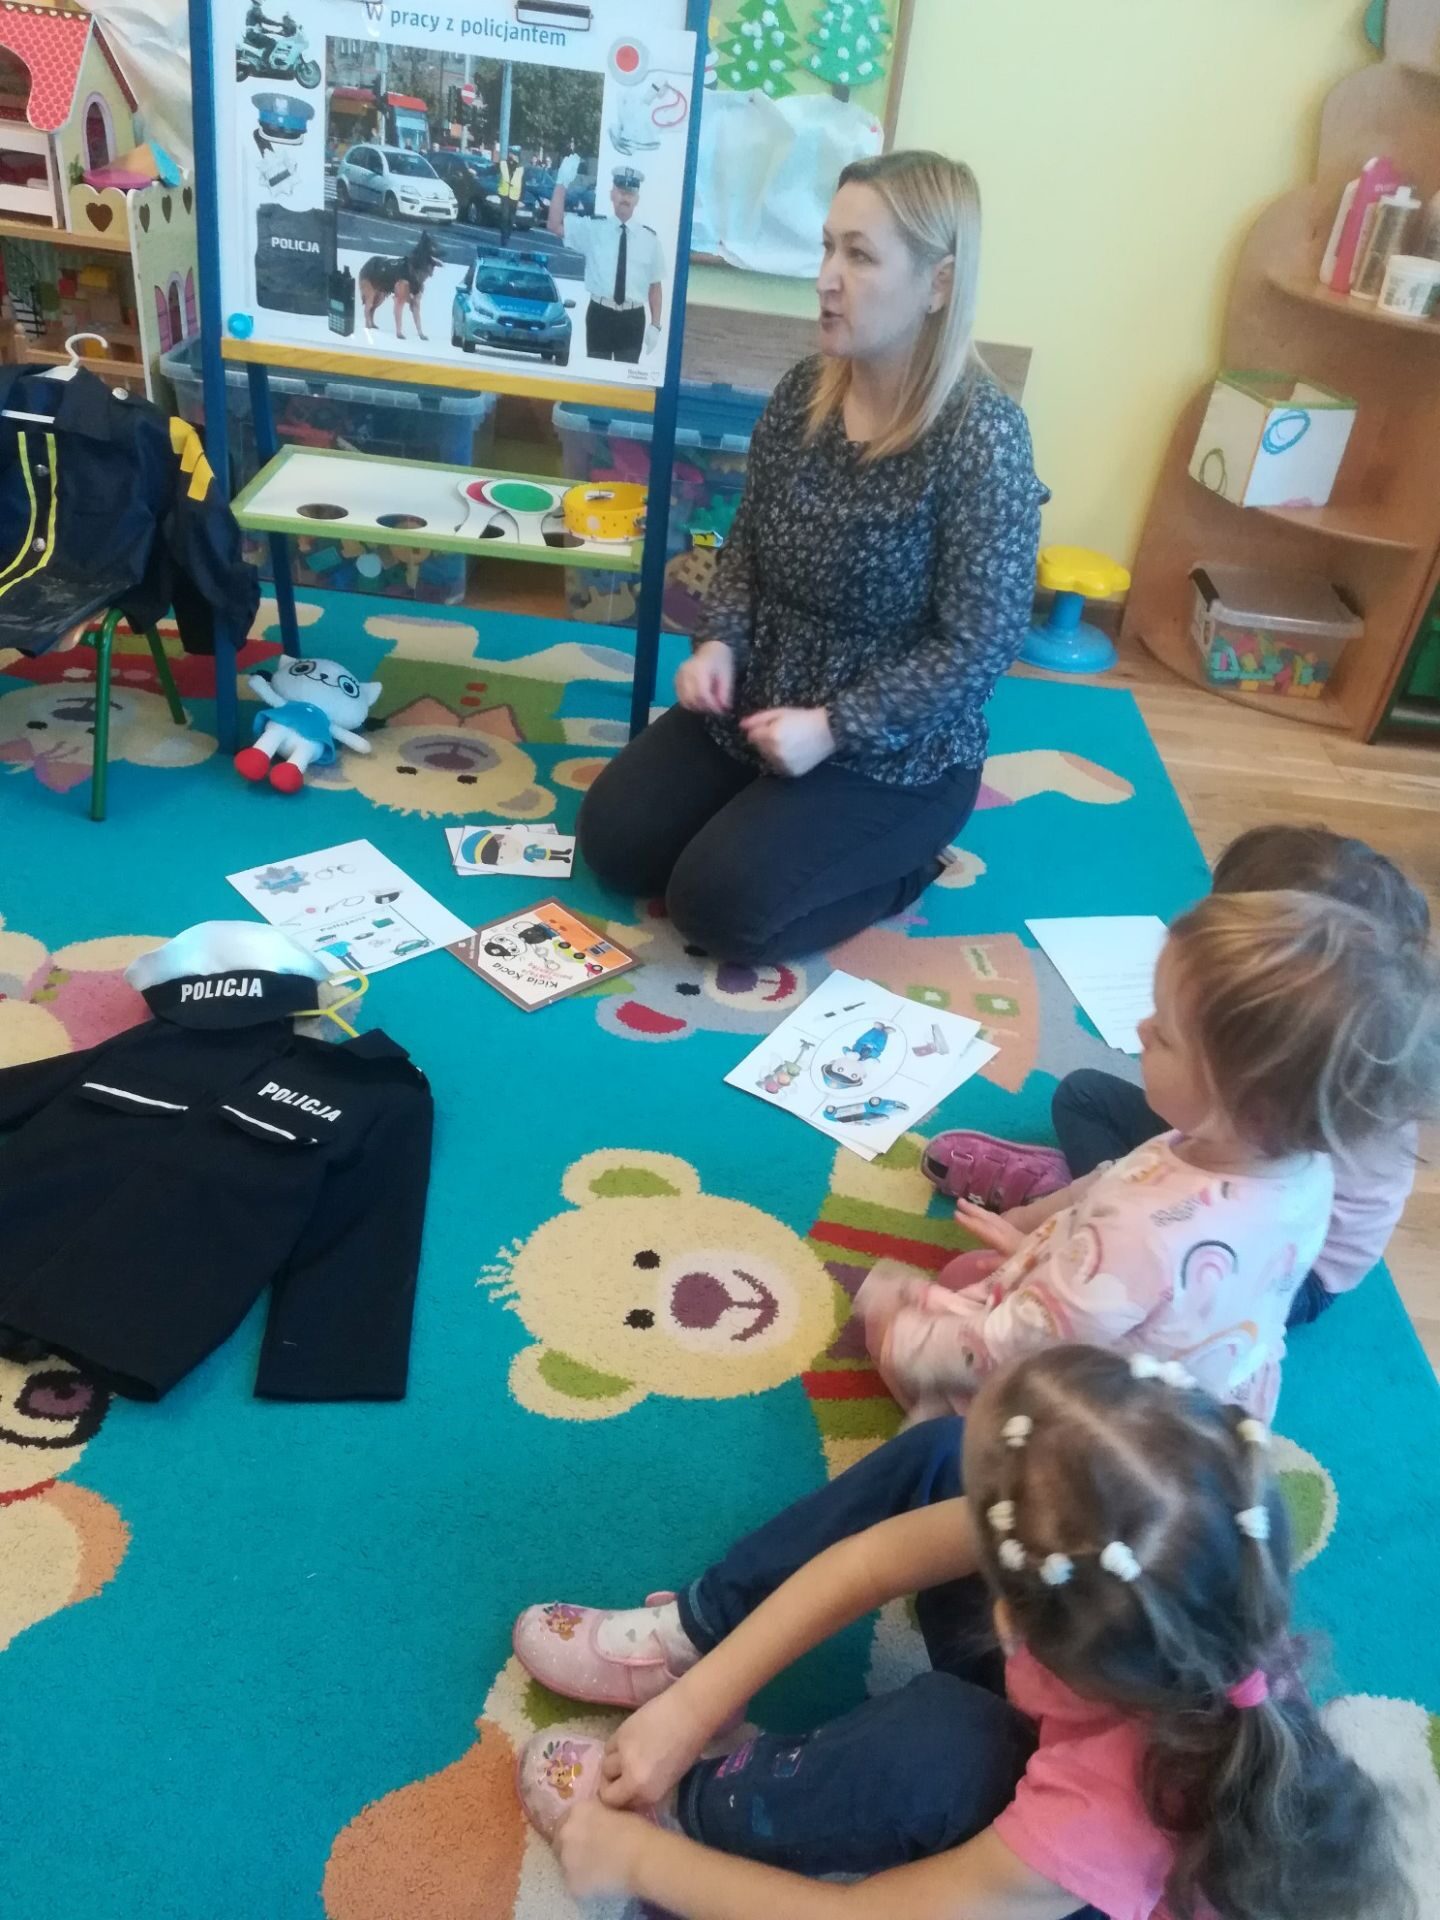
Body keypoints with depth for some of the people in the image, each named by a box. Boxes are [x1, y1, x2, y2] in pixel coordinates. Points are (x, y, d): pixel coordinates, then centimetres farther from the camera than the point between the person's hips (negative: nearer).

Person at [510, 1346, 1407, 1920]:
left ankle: (686, 1815, -4)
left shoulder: (1102, 1817, -43)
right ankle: (686, 1640, 4)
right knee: (941, 1458, -14)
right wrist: (690, 1708, -18)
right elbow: (877, 1559, -22)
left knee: (942, 1736, -37)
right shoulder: (1146, 1548, -34)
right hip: (1050, 1739, 5)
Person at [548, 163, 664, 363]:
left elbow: (655, 285, 5)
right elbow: (555, 225, -6)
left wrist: (655, 326, 0)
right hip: (600, 314, 0)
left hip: (633, 318, 0)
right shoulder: (592, 227, 3)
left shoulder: (649, 237, 4)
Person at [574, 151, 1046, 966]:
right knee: (613, 840, -2)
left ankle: (903, 862, 8)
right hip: (758, 701, 6)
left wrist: (833, 729, -23)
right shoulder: (806, 390, -2)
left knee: (720, 907, -15)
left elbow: (980, 644, -20)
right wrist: (720, 641, -8)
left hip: (894, 750, -6)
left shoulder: (982, 436, -21)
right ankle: (775, 813, 18)